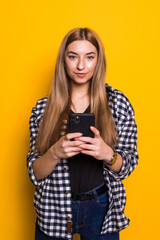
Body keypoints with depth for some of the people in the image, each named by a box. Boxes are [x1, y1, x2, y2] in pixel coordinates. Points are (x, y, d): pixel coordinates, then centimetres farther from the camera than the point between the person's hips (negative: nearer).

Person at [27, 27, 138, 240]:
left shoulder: (118, 102, -6)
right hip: (54, 209, 0)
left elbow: (127, 166, -3)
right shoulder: (43, 108, -5)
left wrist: (107, 154, -24)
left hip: (101, 209, 0)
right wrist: (55, 153, -24)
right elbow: (35, 174, -4)